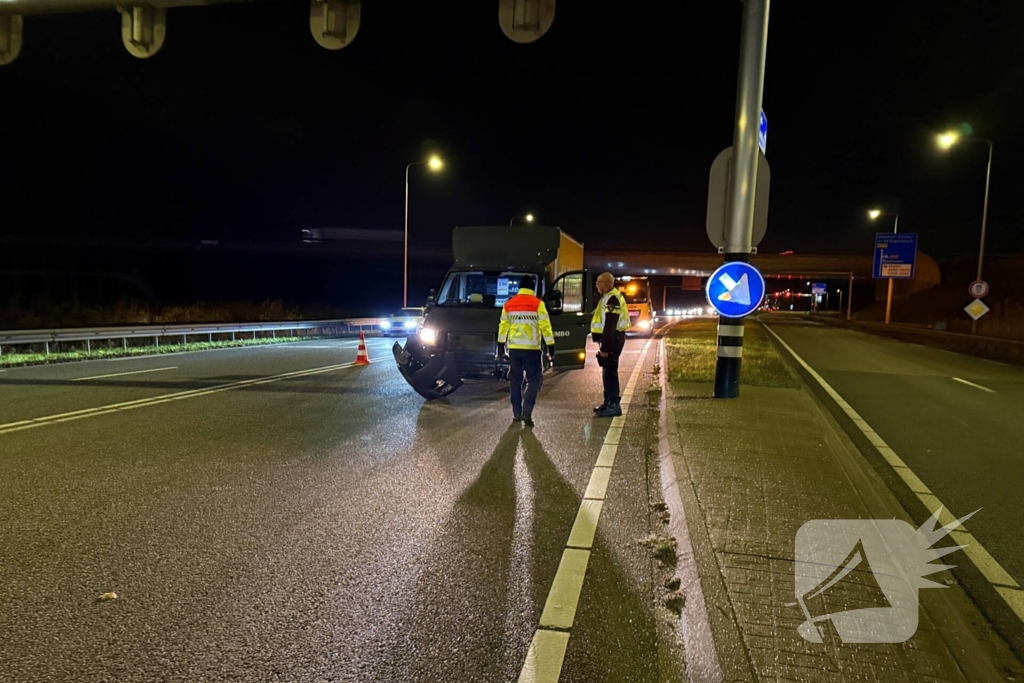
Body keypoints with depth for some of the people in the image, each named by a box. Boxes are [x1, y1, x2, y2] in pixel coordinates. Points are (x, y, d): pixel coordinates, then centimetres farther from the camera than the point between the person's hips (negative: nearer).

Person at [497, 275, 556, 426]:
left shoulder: (509, 304, 7)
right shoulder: (538, 304, -6)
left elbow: (503, 326, 13)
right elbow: (545, 326, -8)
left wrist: (501, 345, 22)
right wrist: (550, 346, -3)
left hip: (514, 348, 4)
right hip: (531, 348, -4)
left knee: (515, 380, 13)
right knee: (533, 381, 3)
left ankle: (517, 413, 15)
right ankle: (527, 412, -9)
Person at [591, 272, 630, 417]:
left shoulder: (612, 299, -18)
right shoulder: (608, 297, 16)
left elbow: (610, 326, -24)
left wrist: (604, 347, -25)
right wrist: (603, 343, 23)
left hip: (612, 340, -11)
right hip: (610, 339, 11)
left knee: (610, 372, -9)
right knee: (607, 371, 16)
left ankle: (614, 405, -6)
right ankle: (608, 402, 24)